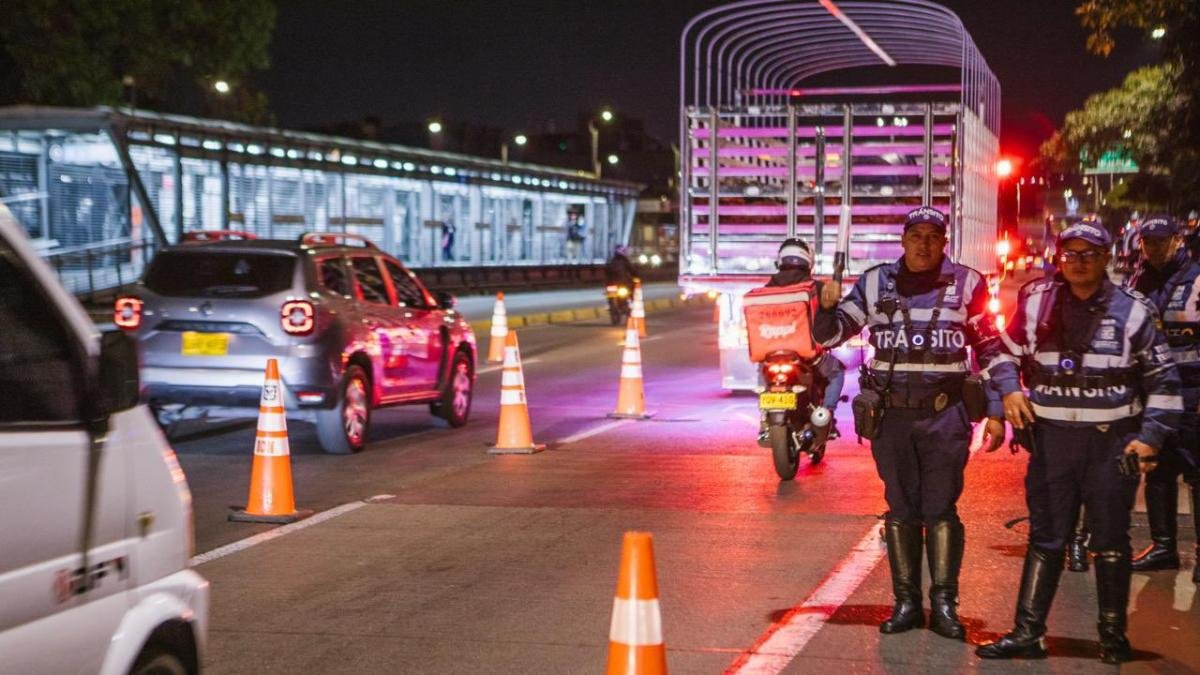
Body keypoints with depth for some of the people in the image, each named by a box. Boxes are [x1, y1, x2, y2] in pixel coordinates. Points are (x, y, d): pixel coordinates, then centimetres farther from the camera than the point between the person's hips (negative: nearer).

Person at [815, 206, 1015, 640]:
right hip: (889, 413, 2)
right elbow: (830, 335, 10)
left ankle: (944, 603, 4)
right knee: (901, 509, 7)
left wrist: (997, 411, 3)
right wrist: (827, 307, -12)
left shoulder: (966, 284, 3)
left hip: (945, 413, -2)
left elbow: (992, 349, 7)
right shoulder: (875, 283, 7)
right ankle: (906, 601, 13)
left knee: (941, 509, -2)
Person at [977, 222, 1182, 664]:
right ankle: (1027, 633, 6)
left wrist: (1150, 436, -4)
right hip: (1052, 439, 1)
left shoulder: (1132, 311, 1)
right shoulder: (1037, 303, 4)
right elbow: (1008, 351, 17)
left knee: (1110, 542, 5)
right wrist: (1008, 391, 0)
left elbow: (1162, 379, 5)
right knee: (1045, 538, 4)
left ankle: (1113, 635, 16)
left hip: (1113, 441, -1)